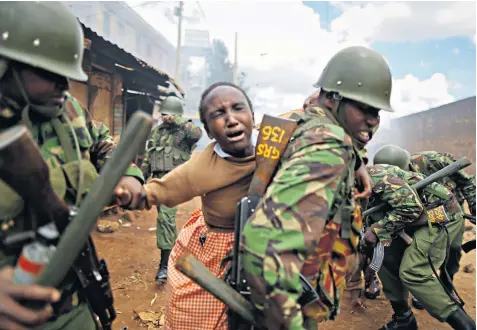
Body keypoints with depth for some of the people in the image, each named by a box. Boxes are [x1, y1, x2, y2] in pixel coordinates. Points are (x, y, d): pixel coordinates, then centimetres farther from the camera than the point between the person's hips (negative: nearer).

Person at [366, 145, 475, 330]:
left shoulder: (373, 174, -23)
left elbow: (410, 207, -27)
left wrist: (377, 230, -22)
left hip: (440, 215, -10)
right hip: (419, 219, 10)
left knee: (412, 273, -17)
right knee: (386, 258, 5)